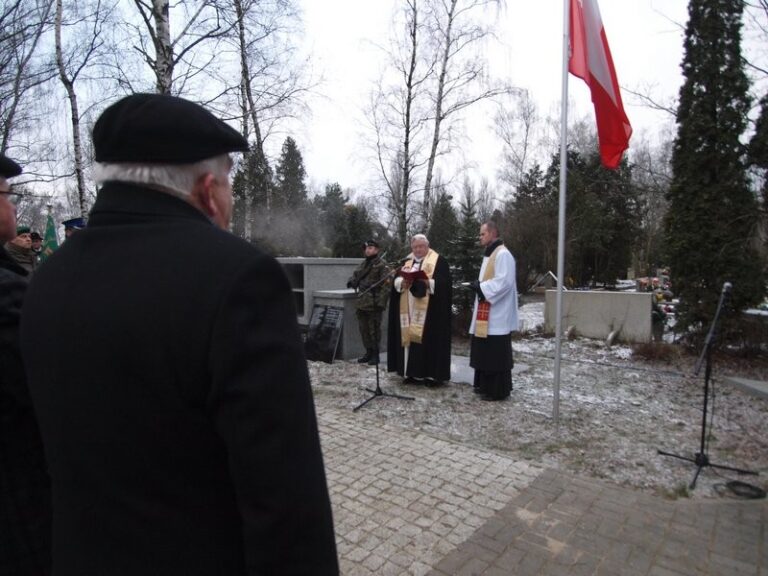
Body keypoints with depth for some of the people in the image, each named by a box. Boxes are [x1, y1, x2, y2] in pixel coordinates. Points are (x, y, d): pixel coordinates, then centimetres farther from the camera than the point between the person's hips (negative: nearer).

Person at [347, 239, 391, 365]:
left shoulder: (381, 265, -7)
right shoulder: (362, 264, 16)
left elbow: (386, 285, -14)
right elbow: (355, 276, 26)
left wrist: (380, 302, -20)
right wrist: (352, 282, 1)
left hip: (374, 304, -7)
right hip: (361, 303, 7)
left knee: (374, 330, -1)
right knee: (363, 329, 13)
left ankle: (375, 355, 9)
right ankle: (368, 352, 24)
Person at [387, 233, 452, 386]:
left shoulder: (439, 261, 0)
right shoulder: (406, 261, 16)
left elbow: (444, 282, -10)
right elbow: (396, 281, 8)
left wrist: (428, 283, -24)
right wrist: (402, 282, -13)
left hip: (429, 311, -5)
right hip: (409, 310, 5)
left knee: (429, 340, -6)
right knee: (410, 337, 5)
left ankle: (432, 374, 1)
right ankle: (413, 373, 13)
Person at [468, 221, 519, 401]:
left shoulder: (503, 254, -14)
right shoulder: (490, 254, 18)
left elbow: (505, 281, -23)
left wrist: (481, 287, -17)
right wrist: (479, 285, 7)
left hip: (497, 315, -10)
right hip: (486, 313, 10)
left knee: (496, 353, -4)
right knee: (485, 351, 15)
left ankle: (498, 390, 5)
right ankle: (485, 385, 24)